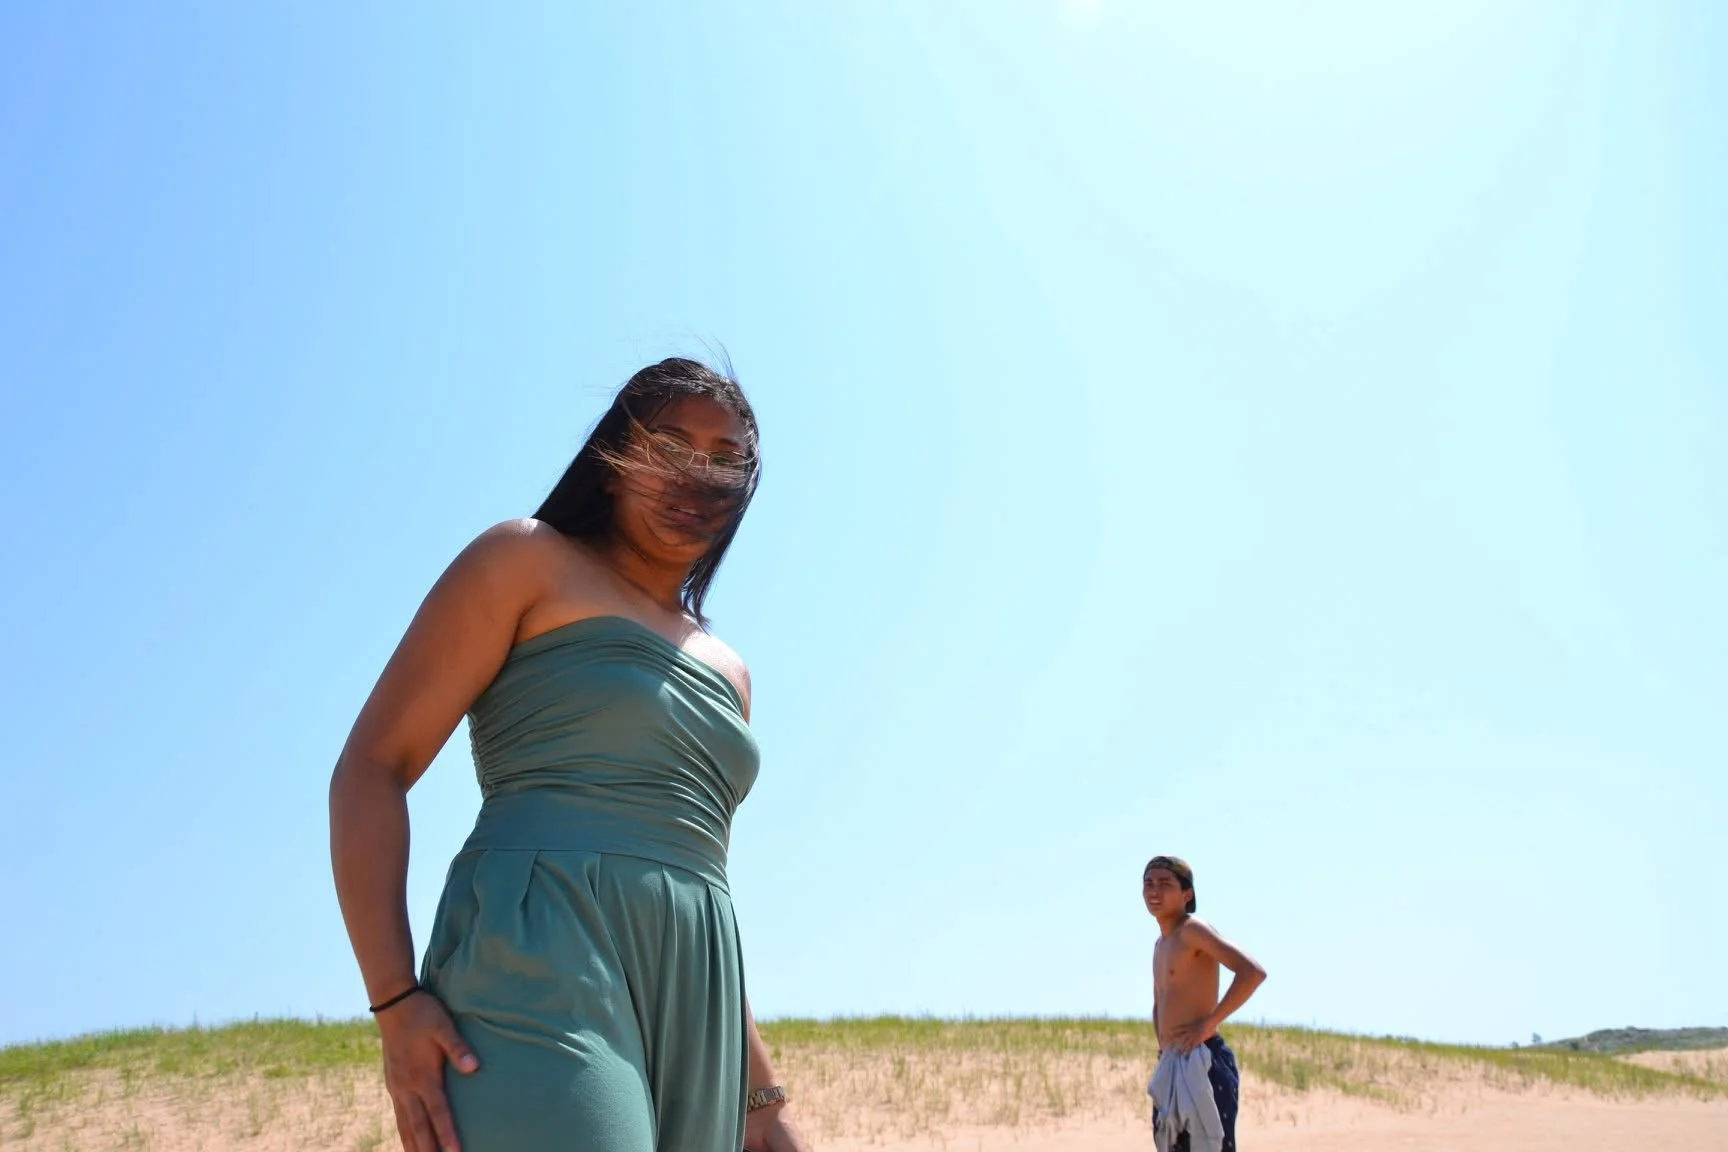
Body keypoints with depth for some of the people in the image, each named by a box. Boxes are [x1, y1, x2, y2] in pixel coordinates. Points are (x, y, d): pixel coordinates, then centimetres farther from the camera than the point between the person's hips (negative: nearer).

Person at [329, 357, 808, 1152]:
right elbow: (370, 768, -1)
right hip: (541, 971, -7)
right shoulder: (529, 561, 8)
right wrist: (396, 1003, -13)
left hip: (688, 1016, 7)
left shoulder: (724, 671, 26)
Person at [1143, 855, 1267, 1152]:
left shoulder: (1193, 930, -7)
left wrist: (1208, 1024, -19)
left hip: (1203, 1064, -9)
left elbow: (1253, 973, -21)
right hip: (1171, 1069, 10)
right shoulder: (1161, 945, 20)